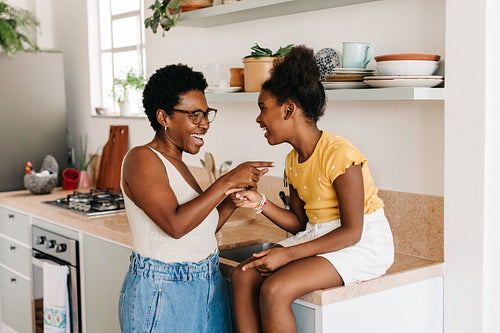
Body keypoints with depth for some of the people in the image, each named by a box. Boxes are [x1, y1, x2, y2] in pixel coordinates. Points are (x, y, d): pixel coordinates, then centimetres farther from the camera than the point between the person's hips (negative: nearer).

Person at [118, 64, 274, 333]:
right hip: (162, 293, -8)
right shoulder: (142, 159, -13)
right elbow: (175, 225, -26)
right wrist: (226, 182, -22)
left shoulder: (175, 162, 13)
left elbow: (202, 230, 12)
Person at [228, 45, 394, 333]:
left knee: (274, 290, -26)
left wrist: (288, 254, -22)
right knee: (244, 276, -11)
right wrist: (260, 203, -6)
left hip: (363, 243, -8)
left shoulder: (338, 154, -20)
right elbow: (299, 223, 10)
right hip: (318, 236, 8)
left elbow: (352, 231, -21)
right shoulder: (293, 160, 7)